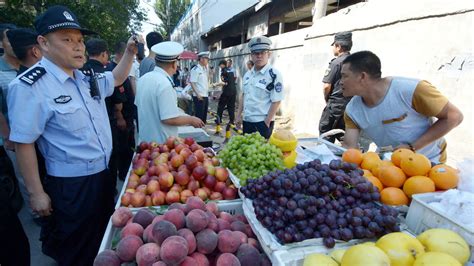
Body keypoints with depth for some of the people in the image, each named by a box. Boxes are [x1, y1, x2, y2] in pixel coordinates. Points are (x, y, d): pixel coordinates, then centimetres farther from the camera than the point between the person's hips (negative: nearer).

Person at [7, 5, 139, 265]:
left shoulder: (87, 78, 3)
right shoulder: (28, 86, -18)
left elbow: (116, 78, 22)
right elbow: (23, 143, -16)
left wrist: (130, 52, 6)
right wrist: (36, 193, -13)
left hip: (104, 174, 7)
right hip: (70, 185, -7)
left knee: (103, 240, 25)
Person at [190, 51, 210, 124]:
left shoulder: (205, 69, 14)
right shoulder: (195, 69, -11)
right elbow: (192, 83, -16)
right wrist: (197, 94, -20)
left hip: (205, 96, 8)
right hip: (199, 96, -8)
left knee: (204, 115, 14)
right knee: (199, 116, -3)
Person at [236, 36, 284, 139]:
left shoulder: (274, 74, -14)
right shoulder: (247, 74, 9)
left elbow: (276, 101, -16)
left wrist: (266, 122, -16)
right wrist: (239, 115, 13)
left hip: (262, 123, -7)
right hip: (247, 121, 7)